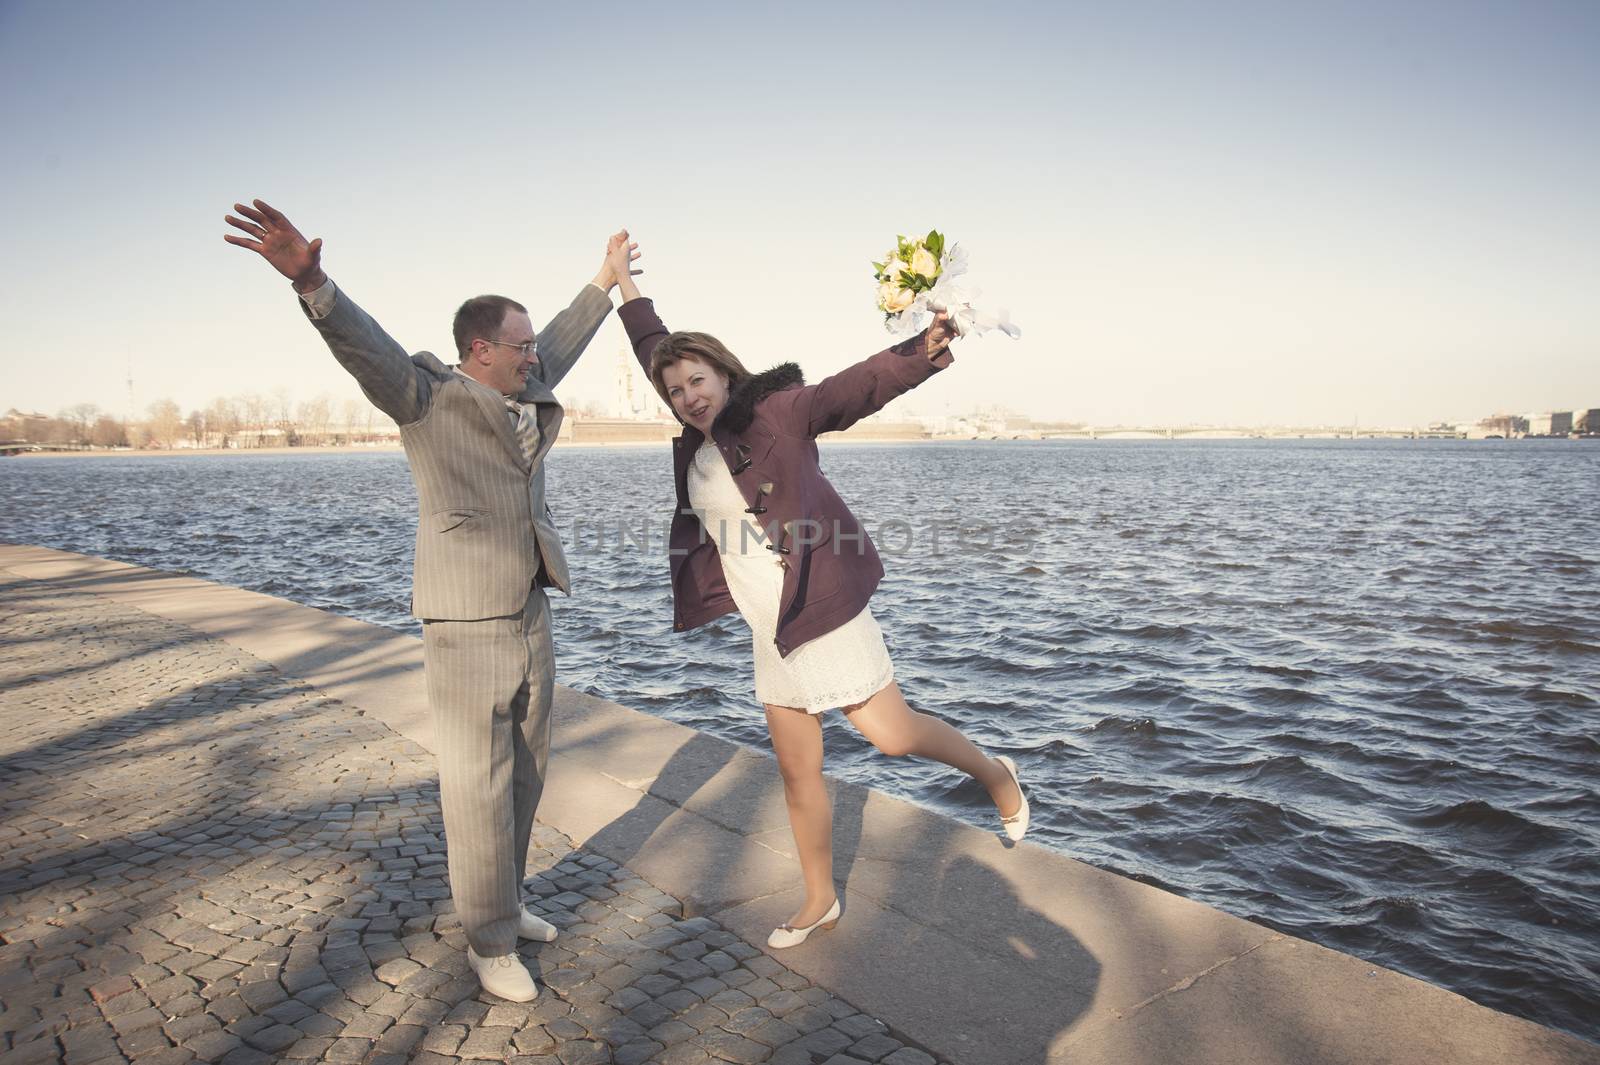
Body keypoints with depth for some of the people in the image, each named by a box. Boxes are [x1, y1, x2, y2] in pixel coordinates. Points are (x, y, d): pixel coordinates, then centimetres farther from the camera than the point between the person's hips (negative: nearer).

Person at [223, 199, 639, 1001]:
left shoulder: (523, 397, 9)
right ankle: (489, 943, 19)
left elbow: (561, 345, 26)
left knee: (524, 775, 18)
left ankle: (501, 901, 37)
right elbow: (364, 345, -29)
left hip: (531, 620, 8)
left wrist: (603, 284, 38)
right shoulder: (428, 398, -11)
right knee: (479, 792, 2)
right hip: (466, 632, -8)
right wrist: (310, 281, -48)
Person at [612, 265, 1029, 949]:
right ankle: (820, 902, 29)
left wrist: (921, 354, -41)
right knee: (797, 772, 13)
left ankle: (995, 775, 23)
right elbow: (655, 352, 26)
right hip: (768, 628, 7)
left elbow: (855, 386, -23)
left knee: (892, 735, -6)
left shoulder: (776, 412, -8)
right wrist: (624, 284, 36)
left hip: (821, 608, -7)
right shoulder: (695, 443, 10)